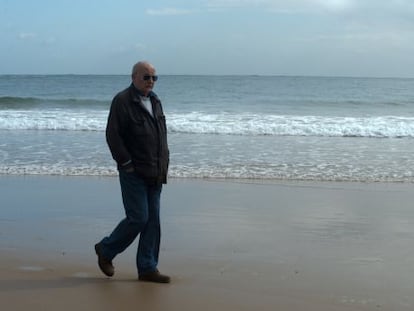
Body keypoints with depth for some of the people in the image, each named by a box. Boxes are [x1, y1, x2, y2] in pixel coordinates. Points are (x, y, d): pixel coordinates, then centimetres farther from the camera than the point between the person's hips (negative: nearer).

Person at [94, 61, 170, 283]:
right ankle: (106, 250, 15)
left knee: (152, 221, 6)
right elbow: (113, 135, -14)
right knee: (138, 218, -8)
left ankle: (147, 268, 13)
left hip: (154, 174, 8)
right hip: (133, 173, -7)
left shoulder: (155, 102, 15)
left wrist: (164, 163, 12)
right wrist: (127, 164, -15)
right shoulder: (122, 101, -9)